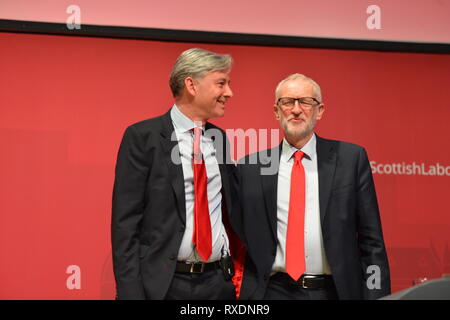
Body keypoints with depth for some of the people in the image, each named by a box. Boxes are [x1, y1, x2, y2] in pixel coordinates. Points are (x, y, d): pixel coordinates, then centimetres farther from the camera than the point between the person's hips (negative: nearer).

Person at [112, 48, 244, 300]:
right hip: (163, 284, -5)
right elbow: (125, 222, -10)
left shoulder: (220, 138, 10)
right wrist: (130, 292, -15)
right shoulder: (142, 137, -7)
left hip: (219, 282, 5)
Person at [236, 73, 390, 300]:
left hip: (335, 291, 0)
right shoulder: (250, 167, 3)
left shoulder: (351, 158, 1)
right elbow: (238, 238, 6)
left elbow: (371, 241, 0)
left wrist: (377, 295, -5)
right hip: (275, 291, 0)